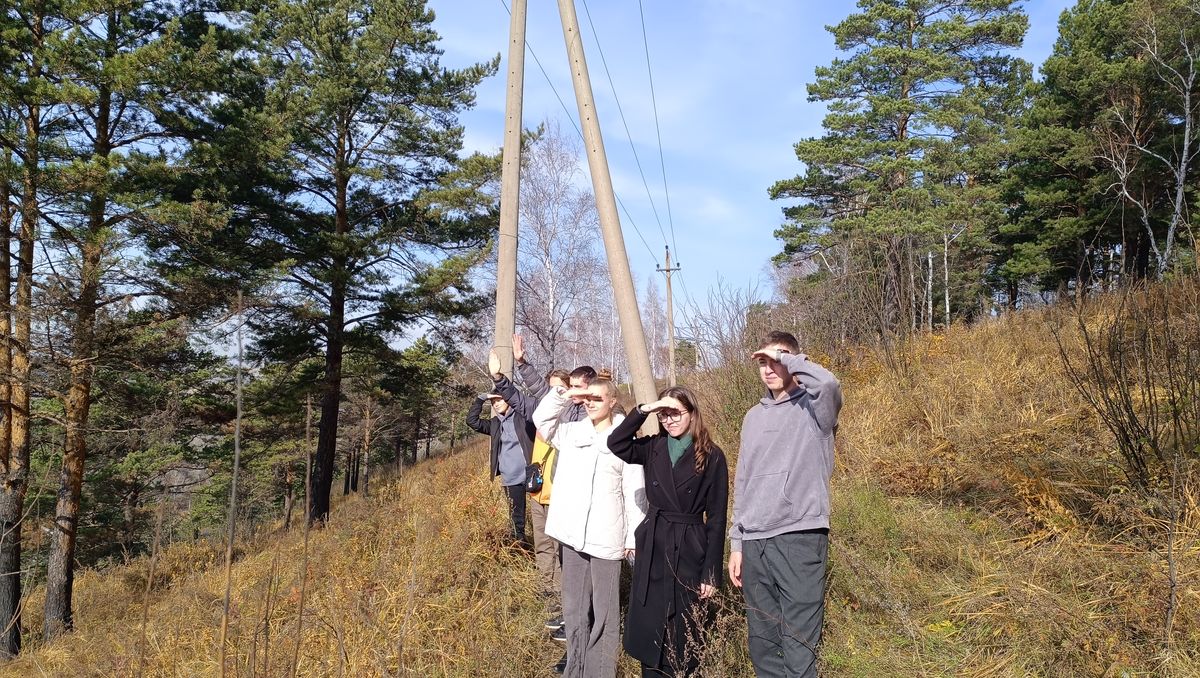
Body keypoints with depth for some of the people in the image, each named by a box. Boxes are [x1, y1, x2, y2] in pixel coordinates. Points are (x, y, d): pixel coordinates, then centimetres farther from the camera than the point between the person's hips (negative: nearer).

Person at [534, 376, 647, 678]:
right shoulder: (572, 433, 9)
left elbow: (634, 492, -4)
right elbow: (541, 418, 6)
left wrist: (635, 537, -6)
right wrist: (564, 394, -8)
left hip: (605, 537, -4)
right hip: (573, 534, 5)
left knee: (604, 611, 2)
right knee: (574, 608, 13)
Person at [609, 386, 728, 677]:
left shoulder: (712, 456, -7)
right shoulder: (653, 448, 5)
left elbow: (716, 518, -6)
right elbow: (616, 444, -10)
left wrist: (711, 572, -8)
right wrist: (642, 411, -16)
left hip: (688, 550, -3)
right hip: (652, 547, 4)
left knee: (684, 629, 8)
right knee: (648, 628, 8)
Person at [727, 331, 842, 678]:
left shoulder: (813, 406, -1)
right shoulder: (754, 416, 17)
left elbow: (828, 382, -27)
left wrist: (786, 358, -12)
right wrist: (736, 542, 15)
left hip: (800, 538, -6)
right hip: (755, 542, 6)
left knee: (798, 646, -6)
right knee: (762, 643, 11)